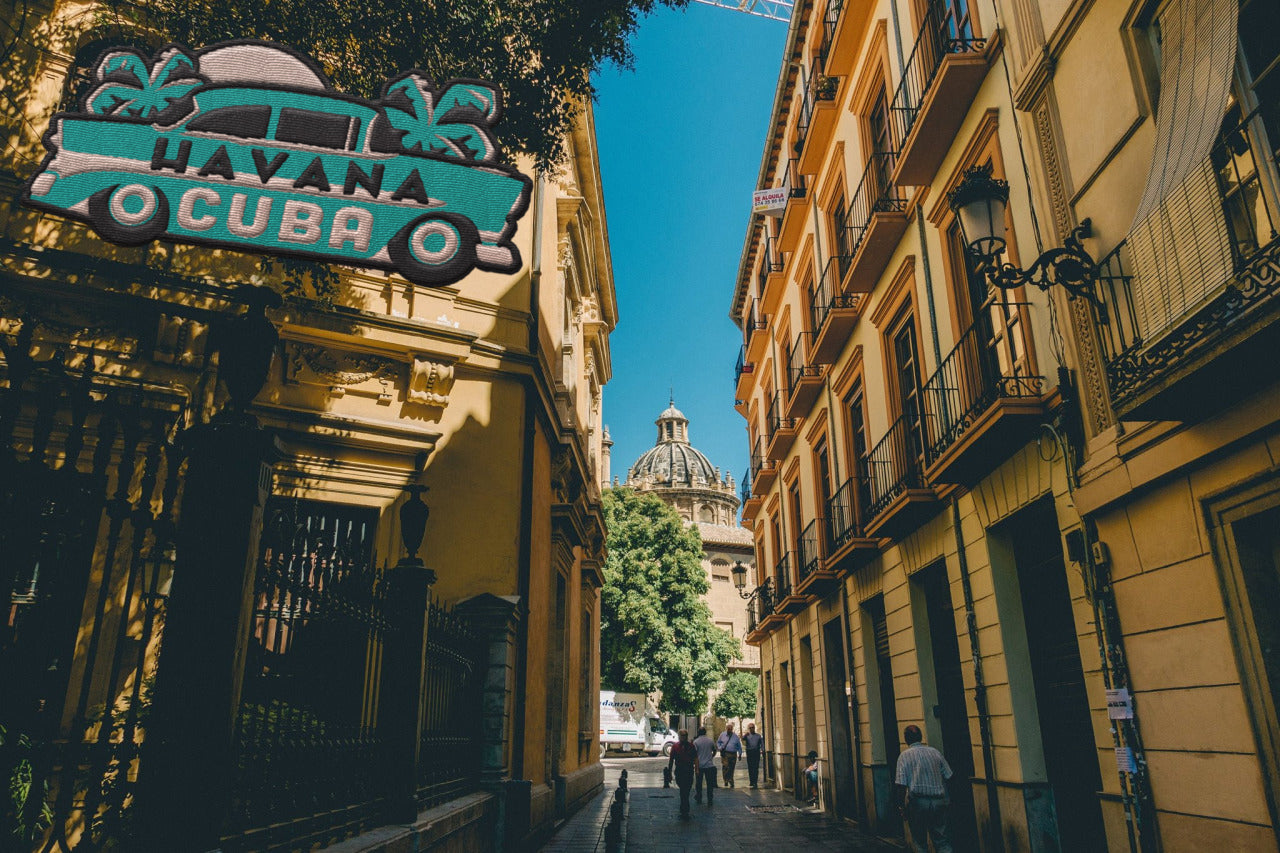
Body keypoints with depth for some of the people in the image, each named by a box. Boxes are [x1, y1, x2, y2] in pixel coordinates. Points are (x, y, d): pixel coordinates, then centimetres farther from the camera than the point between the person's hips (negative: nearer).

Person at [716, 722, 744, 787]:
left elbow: (739, 746, 11)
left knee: (731, 769, 5)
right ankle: (726, 781, -8)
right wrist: (720, 748, -2)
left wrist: (740, 754, 3)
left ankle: (730, 782, 17)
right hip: (725, 754, -1)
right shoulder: (722, 734, 6)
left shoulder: (735, 736, 5)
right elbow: (718, 742, 16)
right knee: (725, 767, -14)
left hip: (733, 754, 1)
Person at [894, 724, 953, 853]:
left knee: (919, 842, 11)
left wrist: (901, 806, -2)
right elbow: (948, 777, 7)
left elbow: (901, 785, -11)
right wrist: (948, 799, 19)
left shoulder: (905, 755, -5)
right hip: (939, 801, 3)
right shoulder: (935, 752, 5)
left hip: (917, 802, -3)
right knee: (941, 840, 11)